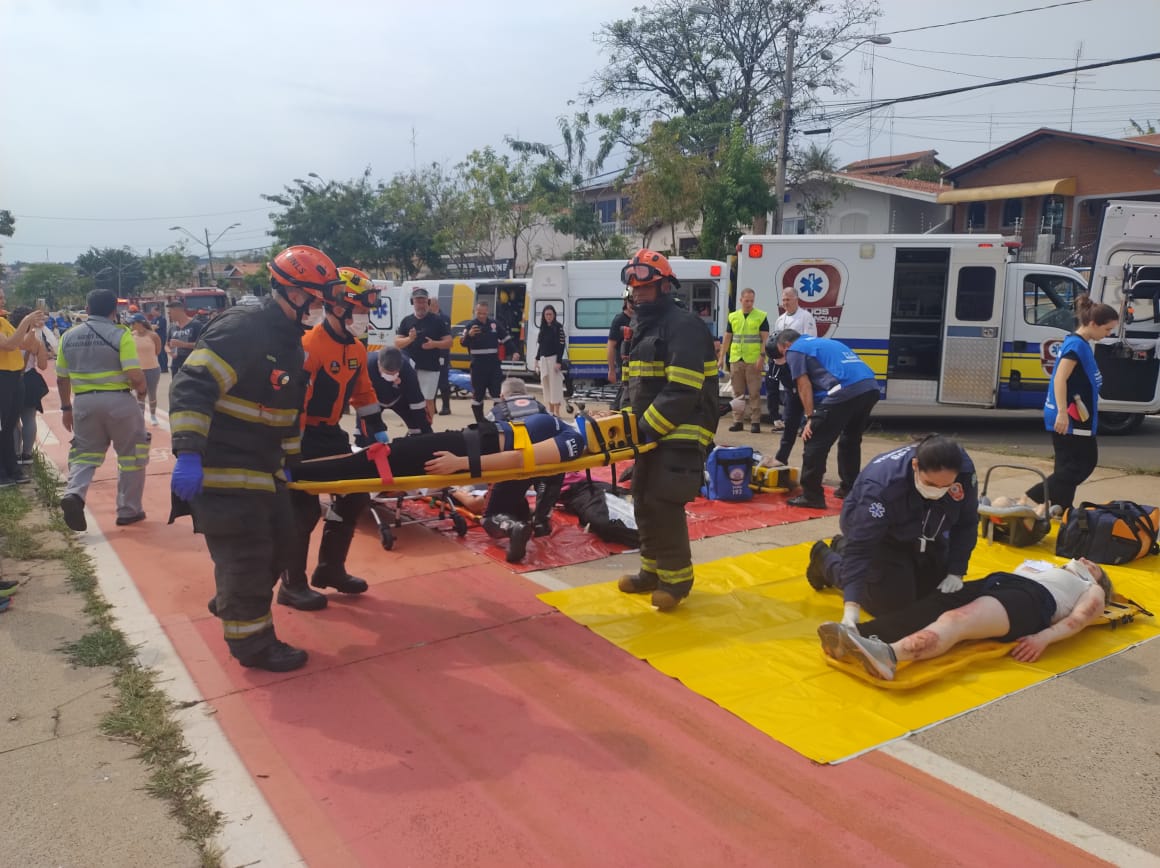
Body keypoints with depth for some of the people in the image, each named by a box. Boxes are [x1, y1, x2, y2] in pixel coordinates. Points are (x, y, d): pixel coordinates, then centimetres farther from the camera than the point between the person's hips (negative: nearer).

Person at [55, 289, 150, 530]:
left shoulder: (69, 336, 7)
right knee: (131, 454, 10)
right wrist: (141, 391, 3)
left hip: (84, 402, 4)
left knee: (85, 453, 15)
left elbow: (62, 378, 12)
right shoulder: (120, 334, -8)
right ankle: (128, 510, 14)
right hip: (118, 400, -4)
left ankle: (74, 493, -12)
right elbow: (135, 375, -17)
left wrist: (66, 407, 23)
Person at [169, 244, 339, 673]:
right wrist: (187, 453, -33)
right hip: (222, 471, -10)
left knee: (280, 541, 19)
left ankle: (229, 604, 42)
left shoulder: (290, 341, 11)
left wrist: (287, 460, 22)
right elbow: (191, 386, -28)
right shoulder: (241, 328, -21)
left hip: (264, 468, 10)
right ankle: (252, 643, 17)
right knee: (246, 556, -1)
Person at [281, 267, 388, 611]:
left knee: (355, 498, 12)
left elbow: (364, 394, 16)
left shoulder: (357, 349, 5)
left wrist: (378, 432, 13)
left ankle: (330, 568, 27)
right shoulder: (309, 346, -22)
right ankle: (292, 585, 11)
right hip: (304, 435, -9)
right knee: (305, 509, -4)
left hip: (331, 433, 9)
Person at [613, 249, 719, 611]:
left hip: (679, 433, -10)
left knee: (664, 504, -11)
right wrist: (631, 422, 9)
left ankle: (677, 578, 4)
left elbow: (683, 391, -23)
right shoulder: (643, 327, 18)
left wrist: (648, 427, -23)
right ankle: (653, 571, 25)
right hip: (651, 431, 10)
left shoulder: (683, 326, -13)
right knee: (644, 502, 12)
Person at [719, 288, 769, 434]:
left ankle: (755, 422, 2)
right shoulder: (733, 316, 11)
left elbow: (765, 338, -3)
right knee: (737, 392, 8)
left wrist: (762, 357, -13)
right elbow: (727, 338, 14)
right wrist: (721, 358, 9)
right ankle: (738, 421, 14)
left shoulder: (761, 316, 1)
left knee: (754, 393, -2)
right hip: (735, 360, 4)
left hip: (753, 360, -3)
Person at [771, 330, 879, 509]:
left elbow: (804, 386, 1)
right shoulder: (823, 343, 35)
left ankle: (811, 496, 2)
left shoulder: (794, 350, 11)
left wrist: (810, 418, 2)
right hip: (870, 388, 9)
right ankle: (849, 489, 34)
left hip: (845, 392, -8)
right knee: (850, 441, 26)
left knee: (815, 443, 0)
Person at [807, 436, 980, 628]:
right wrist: (852, 607, -48)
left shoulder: (964, 469, -29)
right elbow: (860, 547, -42)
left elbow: (967, 523, -13)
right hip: (877, 534, -6)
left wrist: (956, 573, -16)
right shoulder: (881, 486, -42)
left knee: (936, 596, 14)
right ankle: (825, 558, 16)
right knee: (894, 602, -9)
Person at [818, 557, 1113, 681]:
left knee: (957, 620, -37)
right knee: (923, 612, -27)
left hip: (1031, 598, -5)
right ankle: (853, 635, -52)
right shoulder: (1039, 564, 45)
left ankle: (889, 655, -65)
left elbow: (1079, 617, 9)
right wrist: (954, 584, 10)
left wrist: (1043, 637, -13)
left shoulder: (1093, 591, 29)